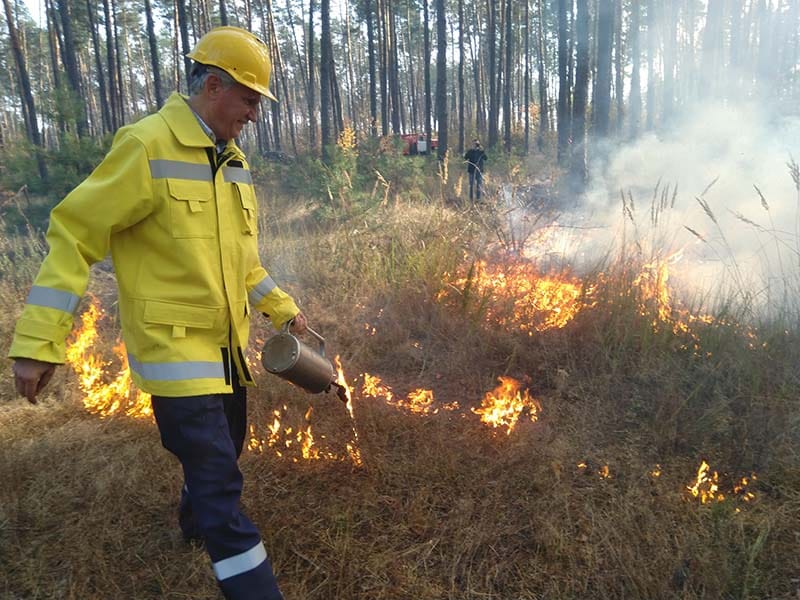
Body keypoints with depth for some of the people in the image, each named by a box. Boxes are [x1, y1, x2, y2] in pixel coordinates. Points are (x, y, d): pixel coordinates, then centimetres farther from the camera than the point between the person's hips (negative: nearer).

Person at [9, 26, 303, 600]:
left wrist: (281, 306, 17)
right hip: (174, 347, -8)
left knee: (223, 452, 24)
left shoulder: (233, 161, 10)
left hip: (228, 344, 8)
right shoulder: (146, 146, -15)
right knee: (220, 480, -6)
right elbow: (74, 234, -14)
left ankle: (196, 521, 52)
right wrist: (39, 342, -17)